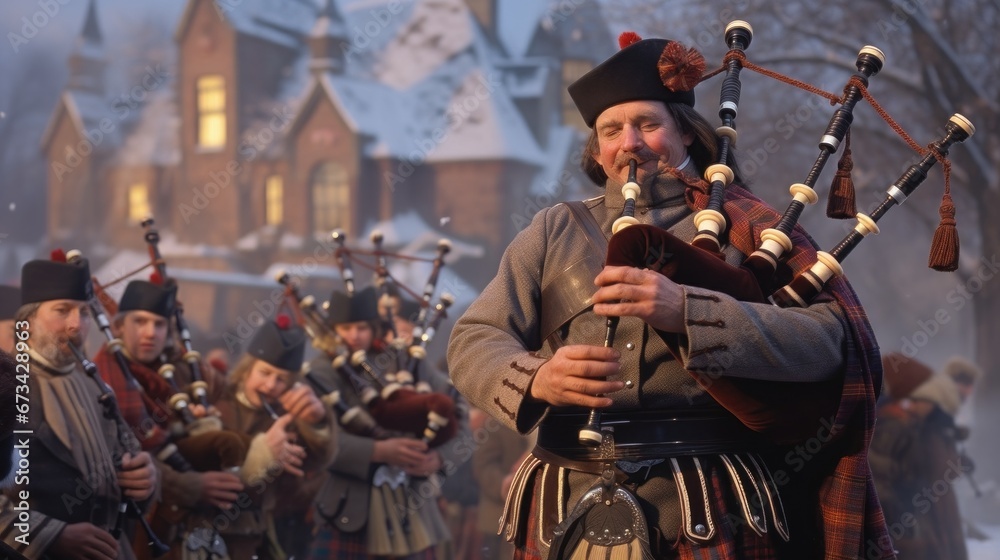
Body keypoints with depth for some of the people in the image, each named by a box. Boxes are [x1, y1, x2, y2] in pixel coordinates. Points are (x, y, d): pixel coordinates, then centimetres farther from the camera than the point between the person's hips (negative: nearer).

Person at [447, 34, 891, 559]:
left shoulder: (744, 229, 5)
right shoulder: (554, 231, 12)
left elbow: (827, 341, -9)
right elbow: (471, 341, 5)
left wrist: (687, 312, -22)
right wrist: (536, 377, -17)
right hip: (571, 513, 2)